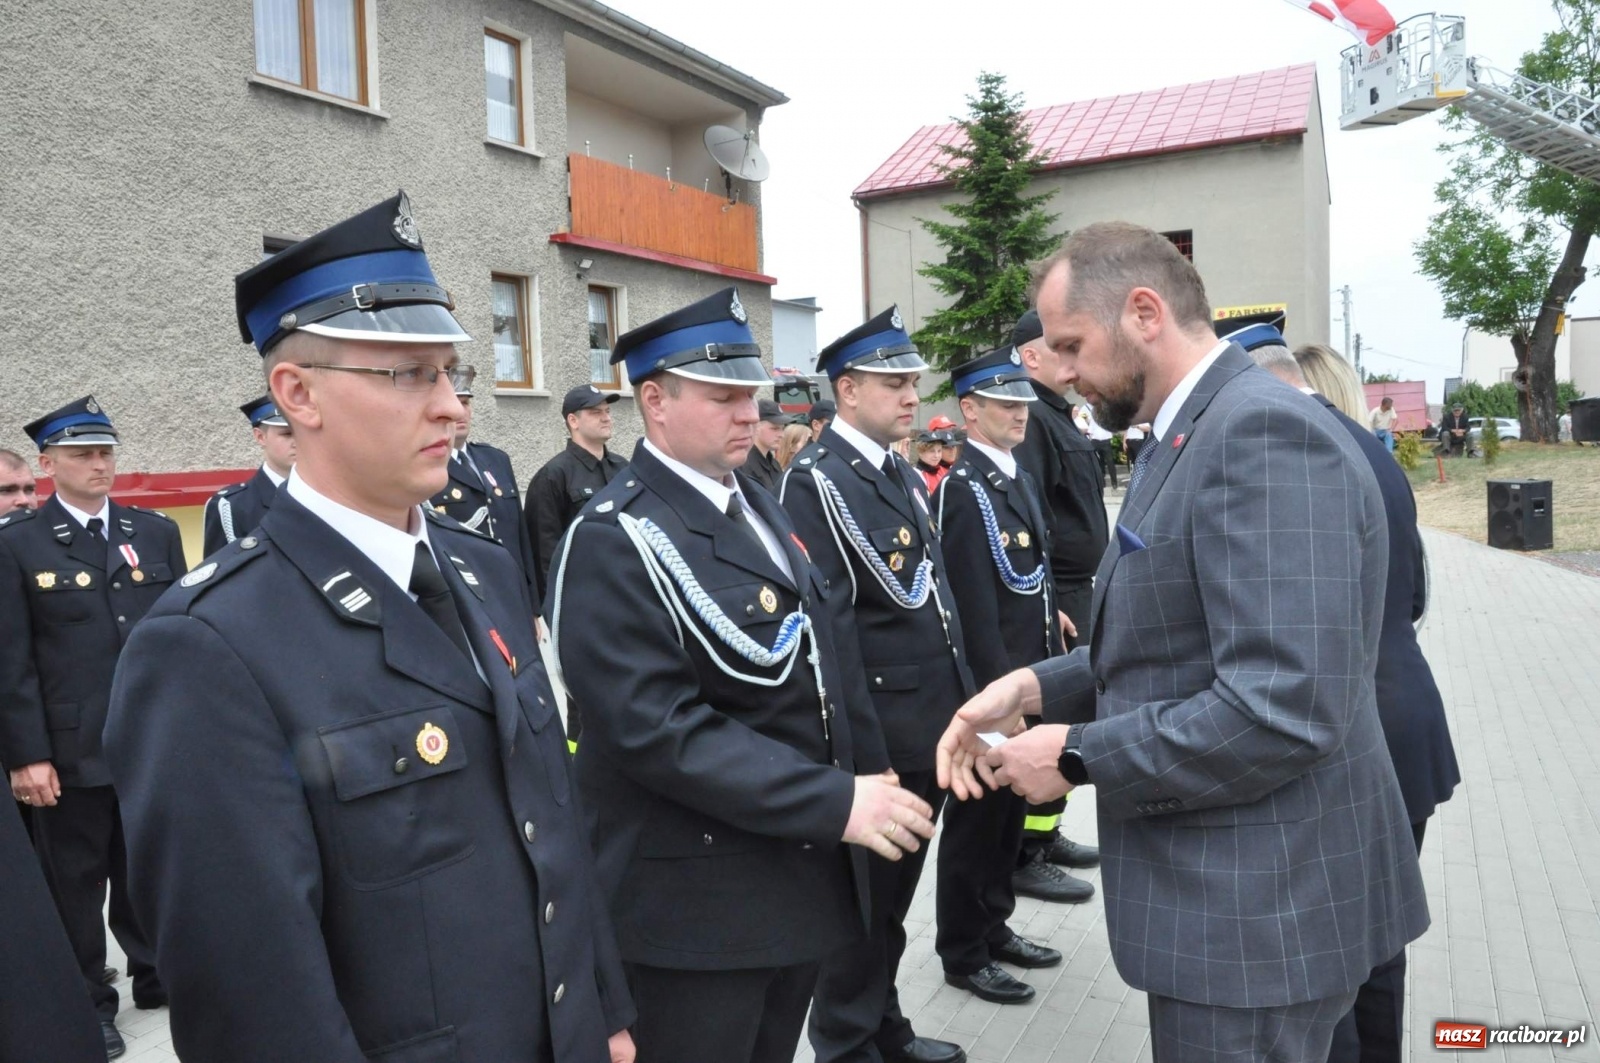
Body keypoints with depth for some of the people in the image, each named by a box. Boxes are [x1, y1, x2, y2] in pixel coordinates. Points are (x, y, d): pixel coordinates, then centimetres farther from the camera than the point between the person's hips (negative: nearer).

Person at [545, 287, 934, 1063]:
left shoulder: (757, 505, 10)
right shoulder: (613, 541, -17)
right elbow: (659, 731, -25)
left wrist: (853, 784, 11)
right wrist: (835, 802, -25)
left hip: (802, 877, 8)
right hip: (697, 905, -7)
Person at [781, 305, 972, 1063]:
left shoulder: (905, 474, 13)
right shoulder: (816, 481, -15)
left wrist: (962, 700, 15)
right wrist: (859, 750, -20)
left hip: (931, 726, 8)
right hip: (875, 734, -8)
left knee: (894, 895, 21)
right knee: (863, 900, 8)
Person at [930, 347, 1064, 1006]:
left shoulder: (1020, 479, 12)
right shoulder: (962, 490, -18)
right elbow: (975, 606, -22)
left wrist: (1050, 664, 14)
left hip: (1029, 678, 9)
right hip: (989, 685, -9)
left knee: (1010, 809, 19)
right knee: (976, 817, 5)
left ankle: (994, 926, 36)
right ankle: (963, 954, 21)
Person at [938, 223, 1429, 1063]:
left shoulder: (1264, 431, -23)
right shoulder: (1196, 433, 11)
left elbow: (1283, 706, -30)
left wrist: (1077, 755, -20)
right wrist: (1036, 687, 1)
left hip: (1258, 901, -10)